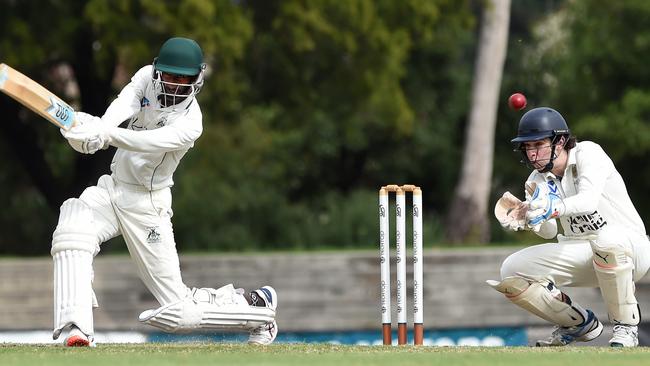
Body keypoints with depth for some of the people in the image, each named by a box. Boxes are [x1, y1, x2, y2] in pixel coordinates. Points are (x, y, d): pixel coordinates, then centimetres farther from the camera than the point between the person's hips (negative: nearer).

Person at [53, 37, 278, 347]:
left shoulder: (189, 123, -20)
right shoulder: (147, 77, -4)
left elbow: (150, 142, -37)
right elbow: (126, 103, -23)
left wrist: (106, 134, -54)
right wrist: (100, 126, -45)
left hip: (147, 204, -5)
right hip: (113, 187, 5)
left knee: (177, 310, -6)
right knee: (71, 228, -29)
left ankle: (257, 307, 19)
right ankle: (77, 328, -35)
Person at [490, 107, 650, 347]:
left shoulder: (588, 153, -15)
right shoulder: (537, 181, 3)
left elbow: (589, 200, -34)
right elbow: (549, 232, -9)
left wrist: (553, 208, -52)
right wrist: (527, 219, -31)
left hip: (630, 250, -6)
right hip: (580, 255, 6)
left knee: (608, 239, -43)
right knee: (510, 273, -11)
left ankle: (625, 325, -20)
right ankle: (580, 323, 10)